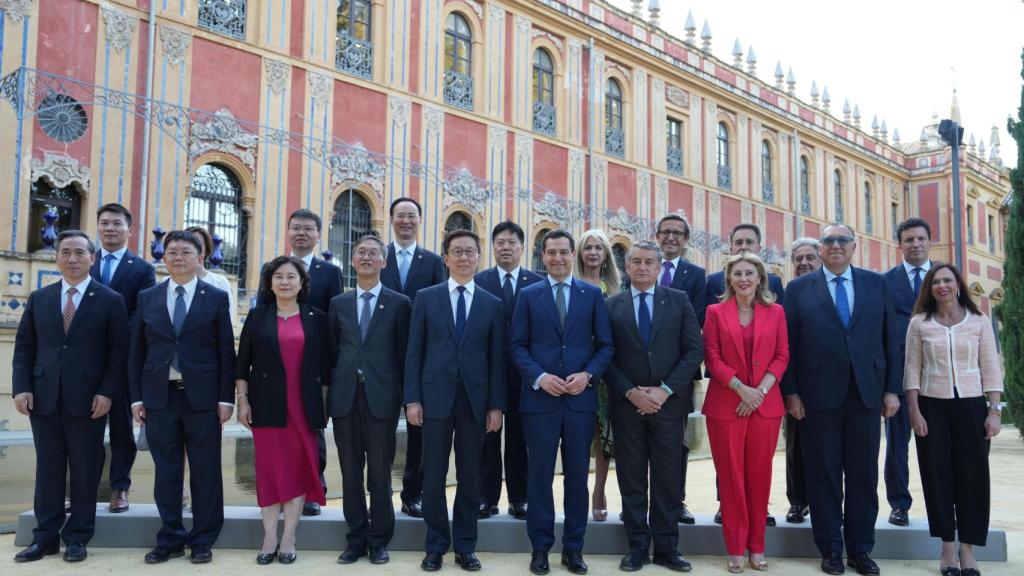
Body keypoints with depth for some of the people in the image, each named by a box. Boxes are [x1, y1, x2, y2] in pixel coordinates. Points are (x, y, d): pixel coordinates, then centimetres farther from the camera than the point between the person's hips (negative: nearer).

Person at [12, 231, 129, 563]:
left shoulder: (110, 301, 2)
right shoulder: (39, 298, 12)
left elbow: (119, 352, -2)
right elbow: (23, 347, 10)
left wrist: (107, 392, -10)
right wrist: (21, 387, -2)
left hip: (88, 399, -3)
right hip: (44, 398, 3)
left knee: (85, 471, 3)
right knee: (48, 468, 9)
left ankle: (77, 538, 14)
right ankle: (46, 537, 18)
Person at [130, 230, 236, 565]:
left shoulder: (216, 298, 3)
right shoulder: (147, 298, 10)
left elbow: (226, 351, 0)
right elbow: (137, 352, 9)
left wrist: (226, 398, -6)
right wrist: (137, 397, 3)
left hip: (202, 397, -2)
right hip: (159, 397, 2)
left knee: (205, 472, 3)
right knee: (166, 471, 8)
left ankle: (203, 541, 14)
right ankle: (170, 540, 19)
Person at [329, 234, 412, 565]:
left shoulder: (399, 303, 3)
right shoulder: (338, 304, 12)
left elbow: (405, 353, 2)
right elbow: (332, 351, 11)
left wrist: (407, 397, -1)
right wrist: (331, 391, 6)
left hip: (382, 398, -3)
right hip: (345, 398, 3)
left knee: (380, 474, 4)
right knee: (351, 473, 9)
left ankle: (379, 541, 17)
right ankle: (356, 539, 20)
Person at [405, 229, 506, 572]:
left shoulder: (492, 304, 7)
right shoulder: (426, 298, 5)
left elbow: (497, 358, 5)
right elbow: (414, 351, 2)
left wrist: (496, 405, -1)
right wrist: (412, 399, -5)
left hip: (475, 399, 1)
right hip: (436, 397, -1)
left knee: (470, 477, 8)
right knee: (434, 476, 5)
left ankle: (465, 546, 19)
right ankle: (436, 546, 18)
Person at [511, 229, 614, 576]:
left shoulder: (593, 294, 7)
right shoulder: (529, 295, 6)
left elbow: (605, 345, 5)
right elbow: (518, 346, 1)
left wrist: (588, 375, -11)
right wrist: (539, 377, -13)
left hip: (581, 398, 1)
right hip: (540, 398, -1)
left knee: (578, 476, 7)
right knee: (540, 475, 4)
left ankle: (573, 548, 18)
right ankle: (540, 547, 16)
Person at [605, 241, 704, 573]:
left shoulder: (679, 301, 5)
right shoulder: (611, 306, 5)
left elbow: (695, 350, -1)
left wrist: (665, 390, -9)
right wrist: (630, 392, -11)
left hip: (669, 403, 0)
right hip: (627, 404, 0)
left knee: (667, 479, 5)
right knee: (632, 479, 6)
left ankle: (666, 547, 15)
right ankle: (638, 546, 15)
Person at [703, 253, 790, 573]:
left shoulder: (776, 312, 7)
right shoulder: (715, 312, 3)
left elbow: (782, 356, 4)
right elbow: (712, 357, -2)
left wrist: (760, 390, -9)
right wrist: (741, 388, -13)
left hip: (766, 405, 1)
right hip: (726, 404, -1)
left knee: (760, 474, 6)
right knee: (730, 475, 2)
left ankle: (757, 547, 18)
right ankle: (735, 548, 11)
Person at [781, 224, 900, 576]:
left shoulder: (876, 284, 9)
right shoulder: (799, 289, 4)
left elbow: (890, 339, 7)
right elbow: (789, 345, 0)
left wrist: (892, 389, 2)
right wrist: (791, 392, -5)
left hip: (866, 393, 2)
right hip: (818, 395, -1)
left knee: (863, 473, 8)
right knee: (823, 473, 6)